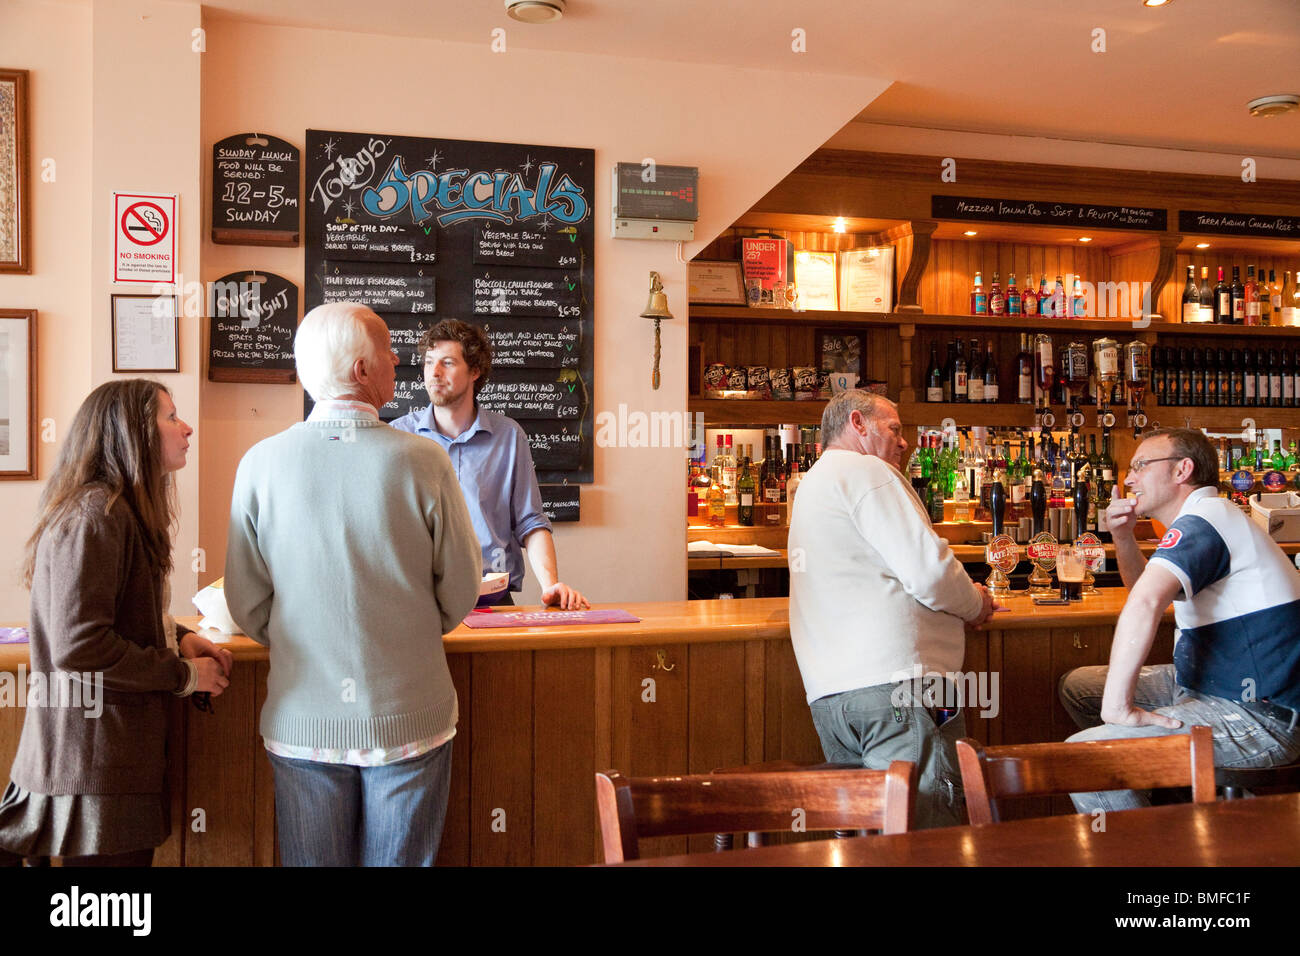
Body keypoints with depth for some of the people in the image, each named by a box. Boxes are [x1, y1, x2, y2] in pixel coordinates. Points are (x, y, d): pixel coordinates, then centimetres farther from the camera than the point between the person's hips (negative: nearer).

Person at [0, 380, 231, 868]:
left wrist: (180, 637, 7)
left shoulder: (125, 510, 16)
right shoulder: (94, 515, -17)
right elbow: (78, 646, -24)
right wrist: (183, 674, -14)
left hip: (122, 753, 10)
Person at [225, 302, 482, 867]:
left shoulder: (261, 464, -7)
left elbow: (245, 606, -2)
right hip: (409, 719, -1)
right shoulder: (424, 462, -13)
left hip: (303, 721, 2)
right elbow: (461, 592, -4)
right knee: (399, 861, 13)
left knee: (311, 861, 14)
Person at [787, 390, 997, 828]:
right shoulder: (868, 472, -3)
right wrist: (975, 603, 9)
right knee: (927, 827, -8)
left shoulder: (812, 483, 29)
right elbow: (929, 571, -13)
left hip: (829, 692, 10)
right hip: (889, 676, -10)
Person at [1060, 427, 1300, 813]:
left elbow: (1145, 602, -37)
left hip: (1257, 717, -11)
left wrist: (1118, 705, -33)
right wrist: (1122, 537, 11)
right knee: (1078, 685, 17)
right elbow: (1144, 589, 30)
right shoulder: (1212, 518, 15)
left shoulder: (1203, 521, -19)